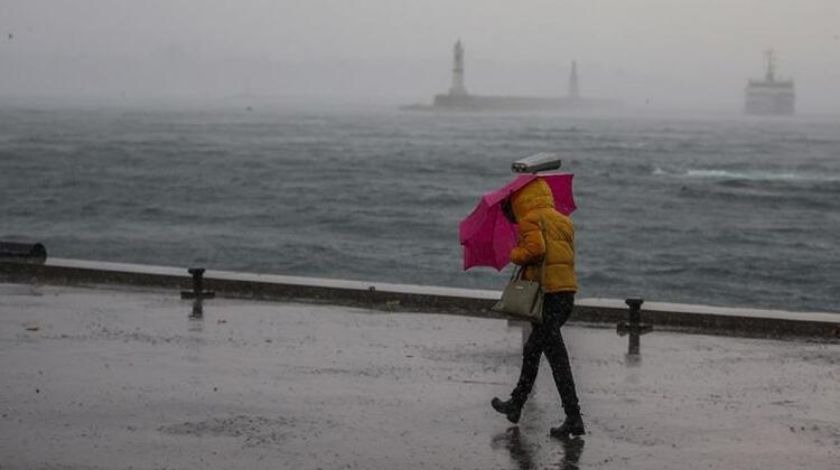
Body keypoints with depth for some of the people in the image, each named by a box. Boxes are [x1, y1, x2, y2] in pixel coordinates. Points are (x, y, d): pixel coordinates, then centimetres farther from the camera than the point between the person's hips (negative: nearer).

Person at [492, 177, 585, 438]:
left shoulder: (531, 219, -4)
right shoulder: (563, 221, 20)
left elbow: (536, 248, -20)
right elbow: (568, 254, 14)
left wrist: (516, 255, 0)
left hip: (546, 292, -9)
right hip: (567, 291, 9)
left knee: (556, 355, -8)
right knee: (532, 350, 22)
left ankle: (574, 418, -12)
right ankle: (516, 404, 34)